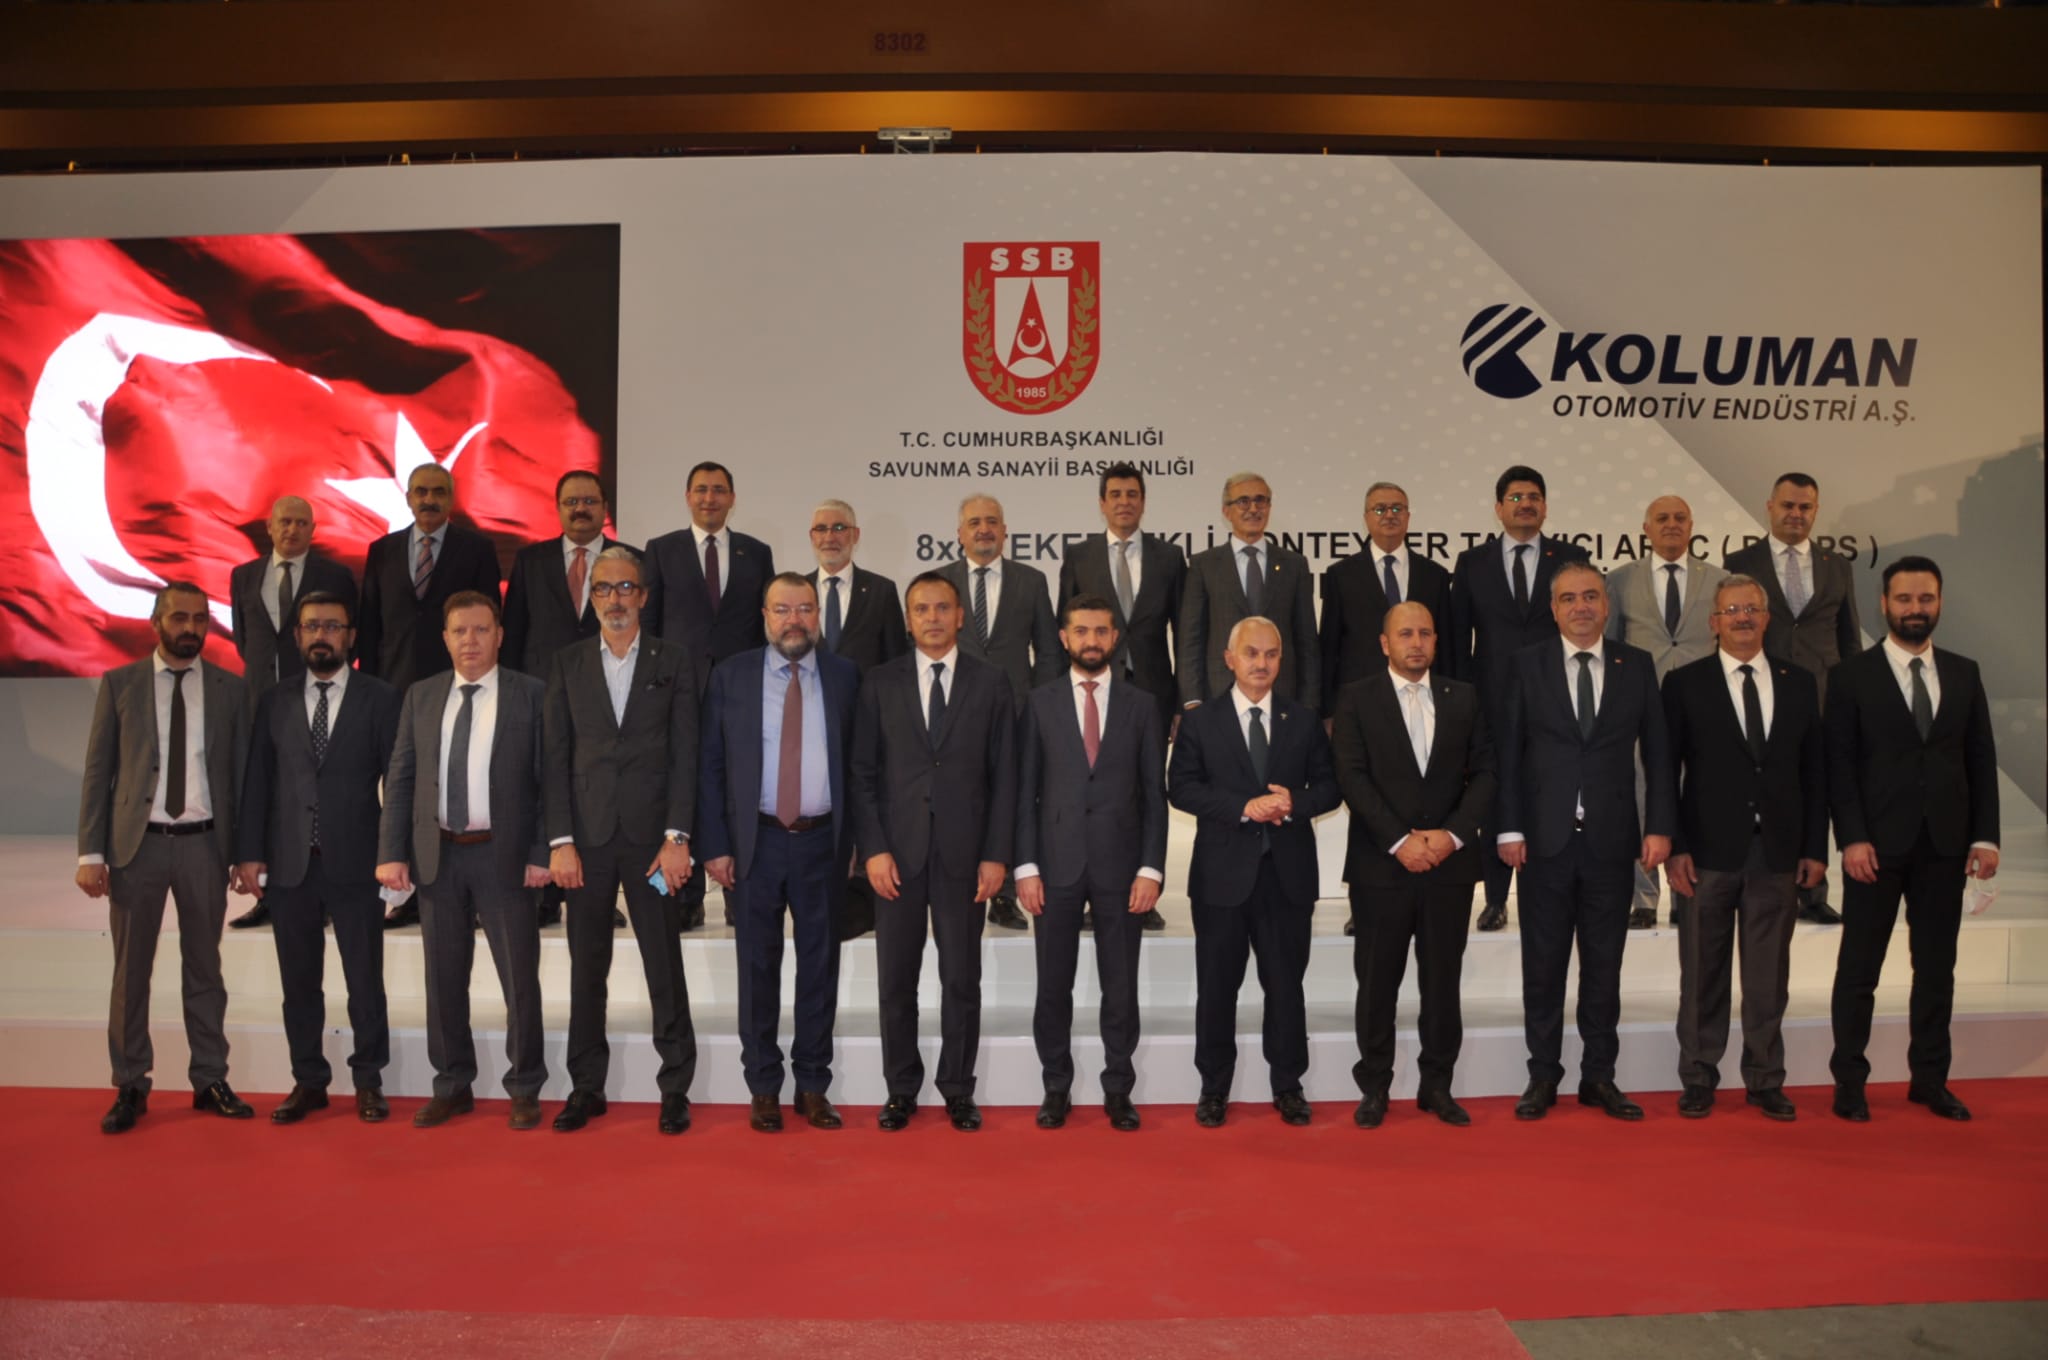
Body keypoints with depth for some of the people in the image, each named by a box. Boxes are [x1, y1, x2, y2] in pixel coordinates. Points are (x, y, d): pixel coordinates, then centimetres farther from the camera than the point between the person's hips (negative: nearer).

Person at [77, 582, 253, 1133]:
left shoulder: (230, 690, 4)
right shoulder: (120, 684, 3)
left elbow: (241, 773, 4)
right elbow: (97, 772, 2)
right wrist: (91, 852, -4)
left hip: (204, 843, 1)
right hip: (137, 842, 0)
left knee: (204, 967, 10)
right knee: (130, 970, 7)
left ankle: (210, 1080, 20)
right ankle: (130, 1087, 19)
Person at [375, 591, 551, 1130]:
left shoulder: (531, 694, -2)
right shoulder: (421, 696, 9)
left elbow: (547, 779, -4)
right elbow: (399, 778, 8)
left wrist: (541, 853, -10)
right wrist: (392, 852, 0)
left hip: (503, 854, -3)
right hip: (437, 855, 3)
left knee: (519, 978, 3)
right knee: (444, 978, 11)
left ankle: (524, 1090, 17)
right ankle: (452, 1086, 26)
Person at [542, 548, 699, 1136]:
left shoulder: (674, 662, 4)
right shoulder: (566, 664, 8)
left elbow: (684, 754, -1)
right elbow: (555, 757, 4)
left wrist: (677, 836, -9)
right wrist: (559, 841, -3)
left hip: (652, 837, -1)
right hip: (586, 836, 2)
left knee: (665, 965, 3)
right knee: (587, 966, 9)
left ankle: (675, 1087, 14)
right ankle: (586, 1087, 21)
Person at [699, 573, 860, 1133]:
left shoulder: (845, 676, 3)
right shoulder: (732, 675, 1)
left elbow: (858, 762, 3)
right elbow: (711, 765, 1)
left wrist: (857, 839, -2)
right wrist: (716, 845, -4)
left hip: (823, 840, 1)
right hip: (756, 840, 0)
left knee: (820, 963, 8)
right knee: (758, 965, 8)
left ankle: (813, 1086, 21)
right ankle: (764, 1088, 21)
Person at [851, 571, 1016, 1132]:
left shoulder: (990, 683, 3)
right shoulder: (881, 683, 5)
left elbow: (1004, 777, 1)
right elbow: (863, 772, 3)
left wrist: (996, 855, -5)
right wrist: (873, 848, -6)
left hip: (964, 854, 0)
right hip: (897, 853, 1)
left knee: (962, 980, 7)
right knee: (895, 979, 8)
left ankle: (958, 1090, 22)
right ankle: (901, 1088, 22)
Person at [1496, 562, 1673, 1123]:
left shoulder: (1637, 665, 5)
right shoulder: (1527, 664, 1)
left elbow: (1656, 752, 5)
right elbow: (1508, 751, -1)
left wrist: (1659, 826, -2)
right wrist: (1509, 828, -6)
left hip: (1612, 839, 1)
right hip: (1545, 839, -1)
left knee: (1604, 965, 9)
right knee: (1543, 965, 6)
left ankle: (1599, 1077, 21)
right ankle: (1543, 1076, 18)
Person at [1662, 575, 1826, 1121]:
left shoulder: (1799, 684, 9)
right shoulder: (1684, 683, 0)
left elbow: (1814, 770, 10)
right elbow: (1666, 771, -2)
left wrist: (1814, 847, 4)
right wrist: (1674, 846, -8)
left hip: (1778, 852, 2)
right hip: (1709, 851, -2)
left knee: (1769, 974, 9)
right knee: (1703, 973, 6)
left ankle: (1766, 1080, 20)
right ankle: (1698, 1079, 16)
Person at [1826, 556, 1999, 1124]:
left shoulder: (1964, 673, 10)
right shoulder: (1852, 675, -2)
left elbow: (1981, 759, 9)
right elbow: (1840, 765, -6)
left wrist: (1985, 836, 1)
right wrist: (1852, 838, -13)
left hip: (1945, 845, 4)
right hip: (1878, 844, -3)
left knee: (1936, 969, 10)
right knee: (1859, 970, 4)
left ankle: (1930, 1080, 21)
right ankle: (1850, 1082, 13)